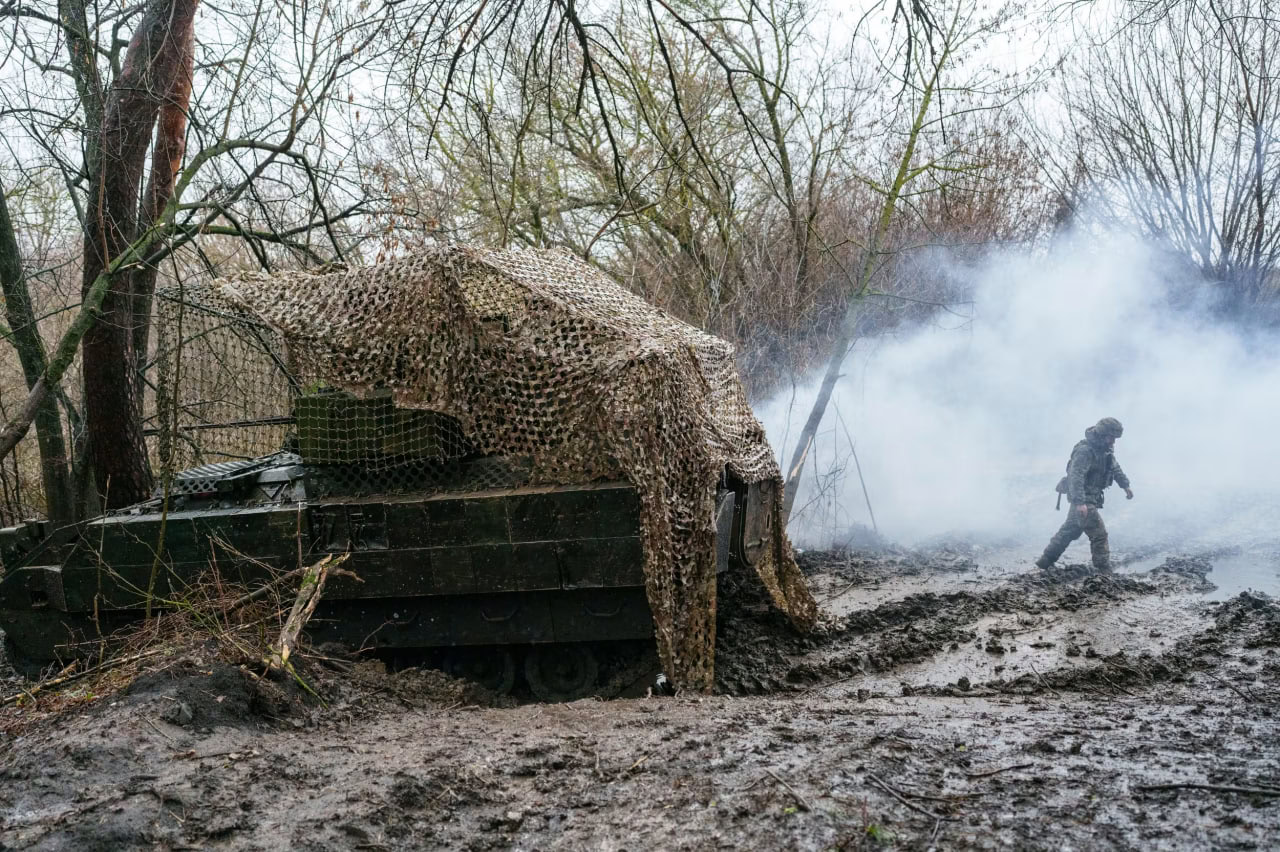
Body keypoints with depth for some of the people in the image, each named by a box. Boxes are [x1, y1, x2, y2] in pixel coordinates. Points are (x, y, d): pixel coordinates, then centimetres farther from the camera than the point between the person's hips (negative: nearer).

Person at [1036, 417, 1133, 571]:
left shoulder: (1106, 449, 7)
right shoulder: (1085, 450, -23)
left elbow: (1115, 467, 27)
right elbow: (1075, 476, -31)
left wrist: (1125, 485, 25)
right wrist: (1080, 502, -37)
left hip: (1092, 497, 10)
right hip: (1084, 499, -10)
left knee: (1069, 531, 16)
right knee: (1099, 534, -9)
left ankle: (1045, 561, 24)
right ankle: (1104, 572, -4)